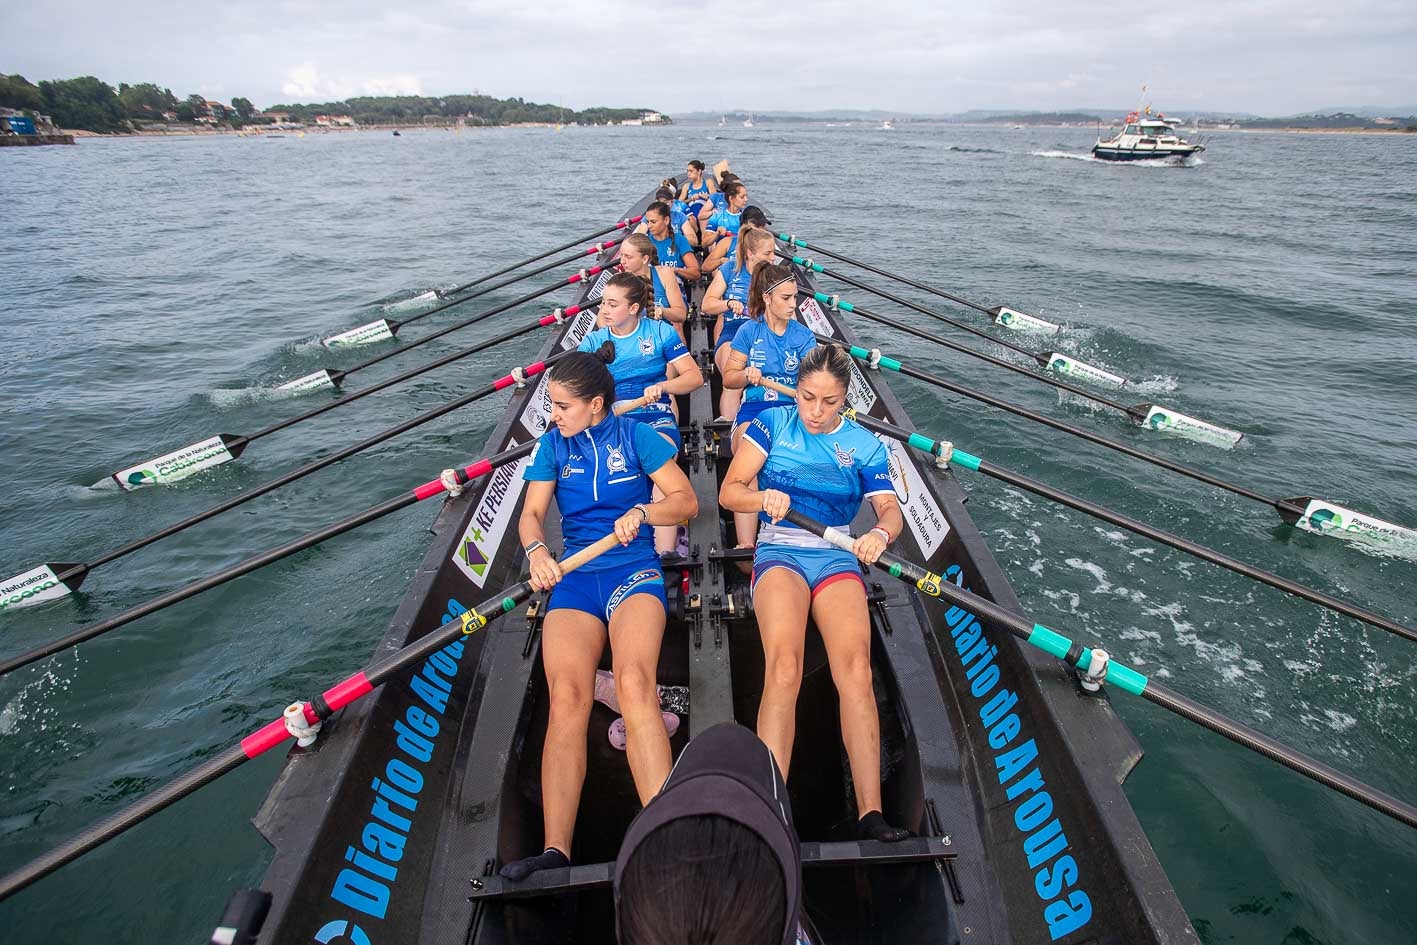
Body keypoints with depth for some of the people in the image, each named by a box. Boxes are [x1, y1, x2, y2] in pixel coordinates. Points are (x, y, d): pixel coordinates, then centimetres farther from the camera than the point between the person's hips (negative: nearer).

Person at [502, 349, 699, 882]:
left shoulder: (634, 436, 6)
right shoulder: (553, 443, 14)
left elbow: (687, 501, 7)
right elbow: (530, 514, 8)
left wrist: (642, 511, -12)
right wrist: (537, 550, -13)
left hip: (633, 568, -2)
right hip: (573, 574, 3)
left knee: (634, 682, -30)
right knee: (566, 696, -22)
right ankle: (556, 852, -24)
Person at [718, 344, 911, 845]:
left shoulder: (863, 443, 12)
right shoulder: (773, 423, 8)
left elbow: (890, 508, 2)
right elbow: (729, 491, 1)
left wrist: (880, 533, -22)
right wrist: (764, 497, -21)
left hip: (838, 557, 2)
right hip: (779, 553, -2)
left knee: (856, 670, -25)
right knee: (783, 668, -28)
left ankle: (871, 813, -21)